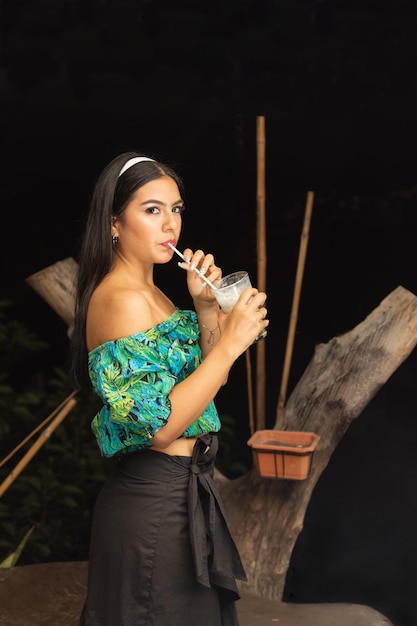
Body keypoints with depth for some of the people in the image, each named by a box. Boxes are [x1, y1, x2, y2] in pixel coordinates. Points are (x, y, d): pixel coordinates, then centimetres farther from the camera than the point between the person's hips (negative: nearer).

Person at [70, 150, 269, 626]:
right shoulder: (121, 300, -20)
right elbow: (159, 425, -26)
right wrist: (232, 340, -23)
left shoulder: (149, 293, 8)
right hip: (154, 498, -9)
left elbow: (210, 380, 15)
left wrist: (206, 306, 1)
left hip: (184, 490, 10)